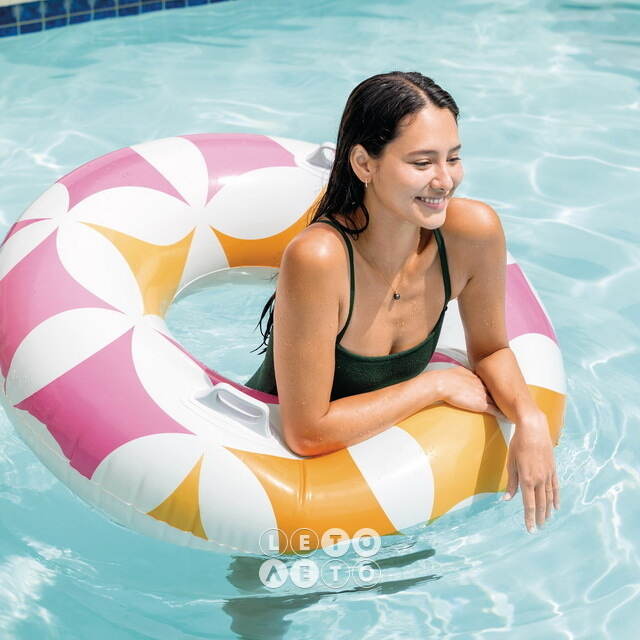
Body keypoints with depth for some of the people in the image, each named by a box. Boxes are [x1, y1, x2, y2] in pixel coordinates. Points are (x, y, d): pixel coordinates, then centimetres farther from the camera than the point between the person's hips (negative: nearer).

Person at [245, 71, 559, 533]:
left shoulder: (475, 231, -18)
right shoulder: (318, 258, -34)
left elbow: (490, 351, 0)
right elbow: (307, 433, -28)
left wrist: (530, 418, -20)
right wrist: (438, 384, -20)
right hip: (274, 455, -4)